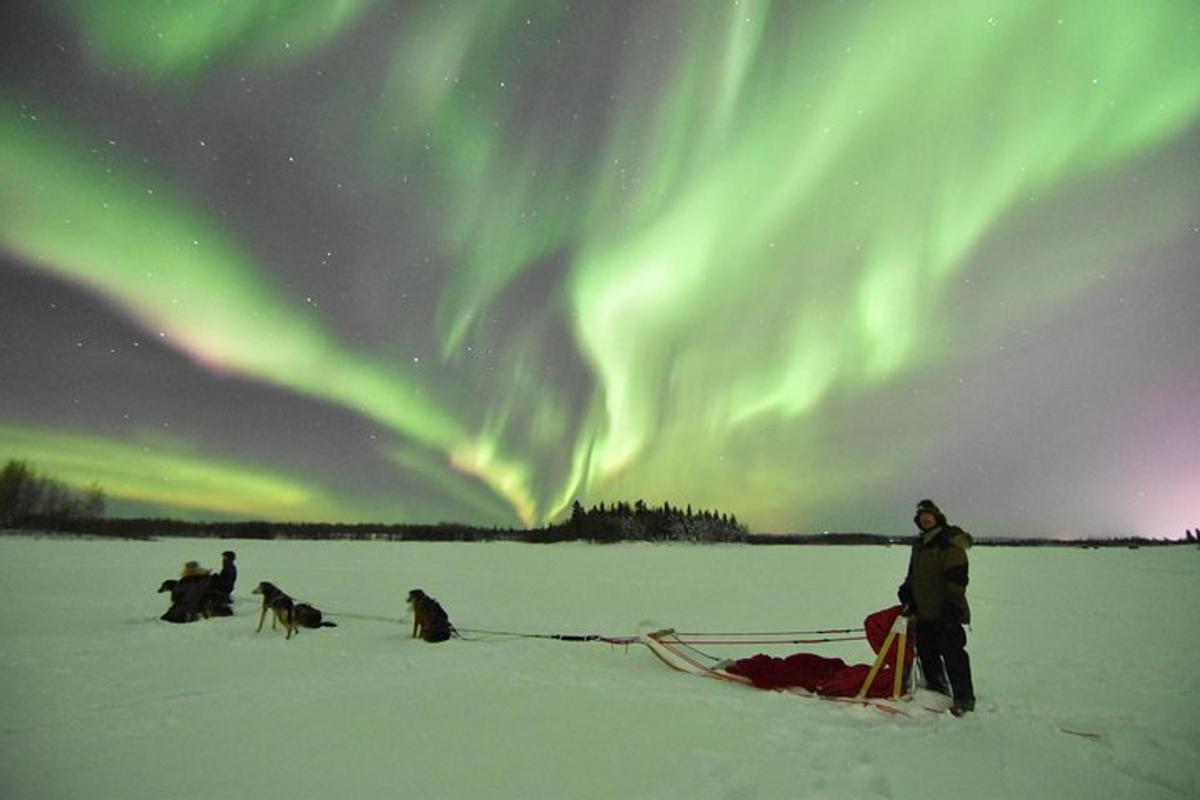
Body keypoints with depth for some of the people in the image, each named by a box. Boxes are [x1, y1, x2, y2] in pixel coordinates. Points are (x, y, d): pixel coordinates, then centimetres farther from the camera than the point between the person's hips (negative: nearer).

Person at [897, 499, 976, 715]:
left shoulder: (950, 541, -12)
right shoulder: (920, 543, 15)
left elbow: (957, 577, -18)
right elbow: (912, 575, 25)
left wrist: (953, 605, -22)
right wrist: (907, 595, 17)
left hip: (945, 613, -8)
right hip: (924, 611, 9)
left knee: (952, 654, -5)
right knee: (926, 652, 15)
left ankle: (964, 698, 5)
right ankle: (936, 688, 30)